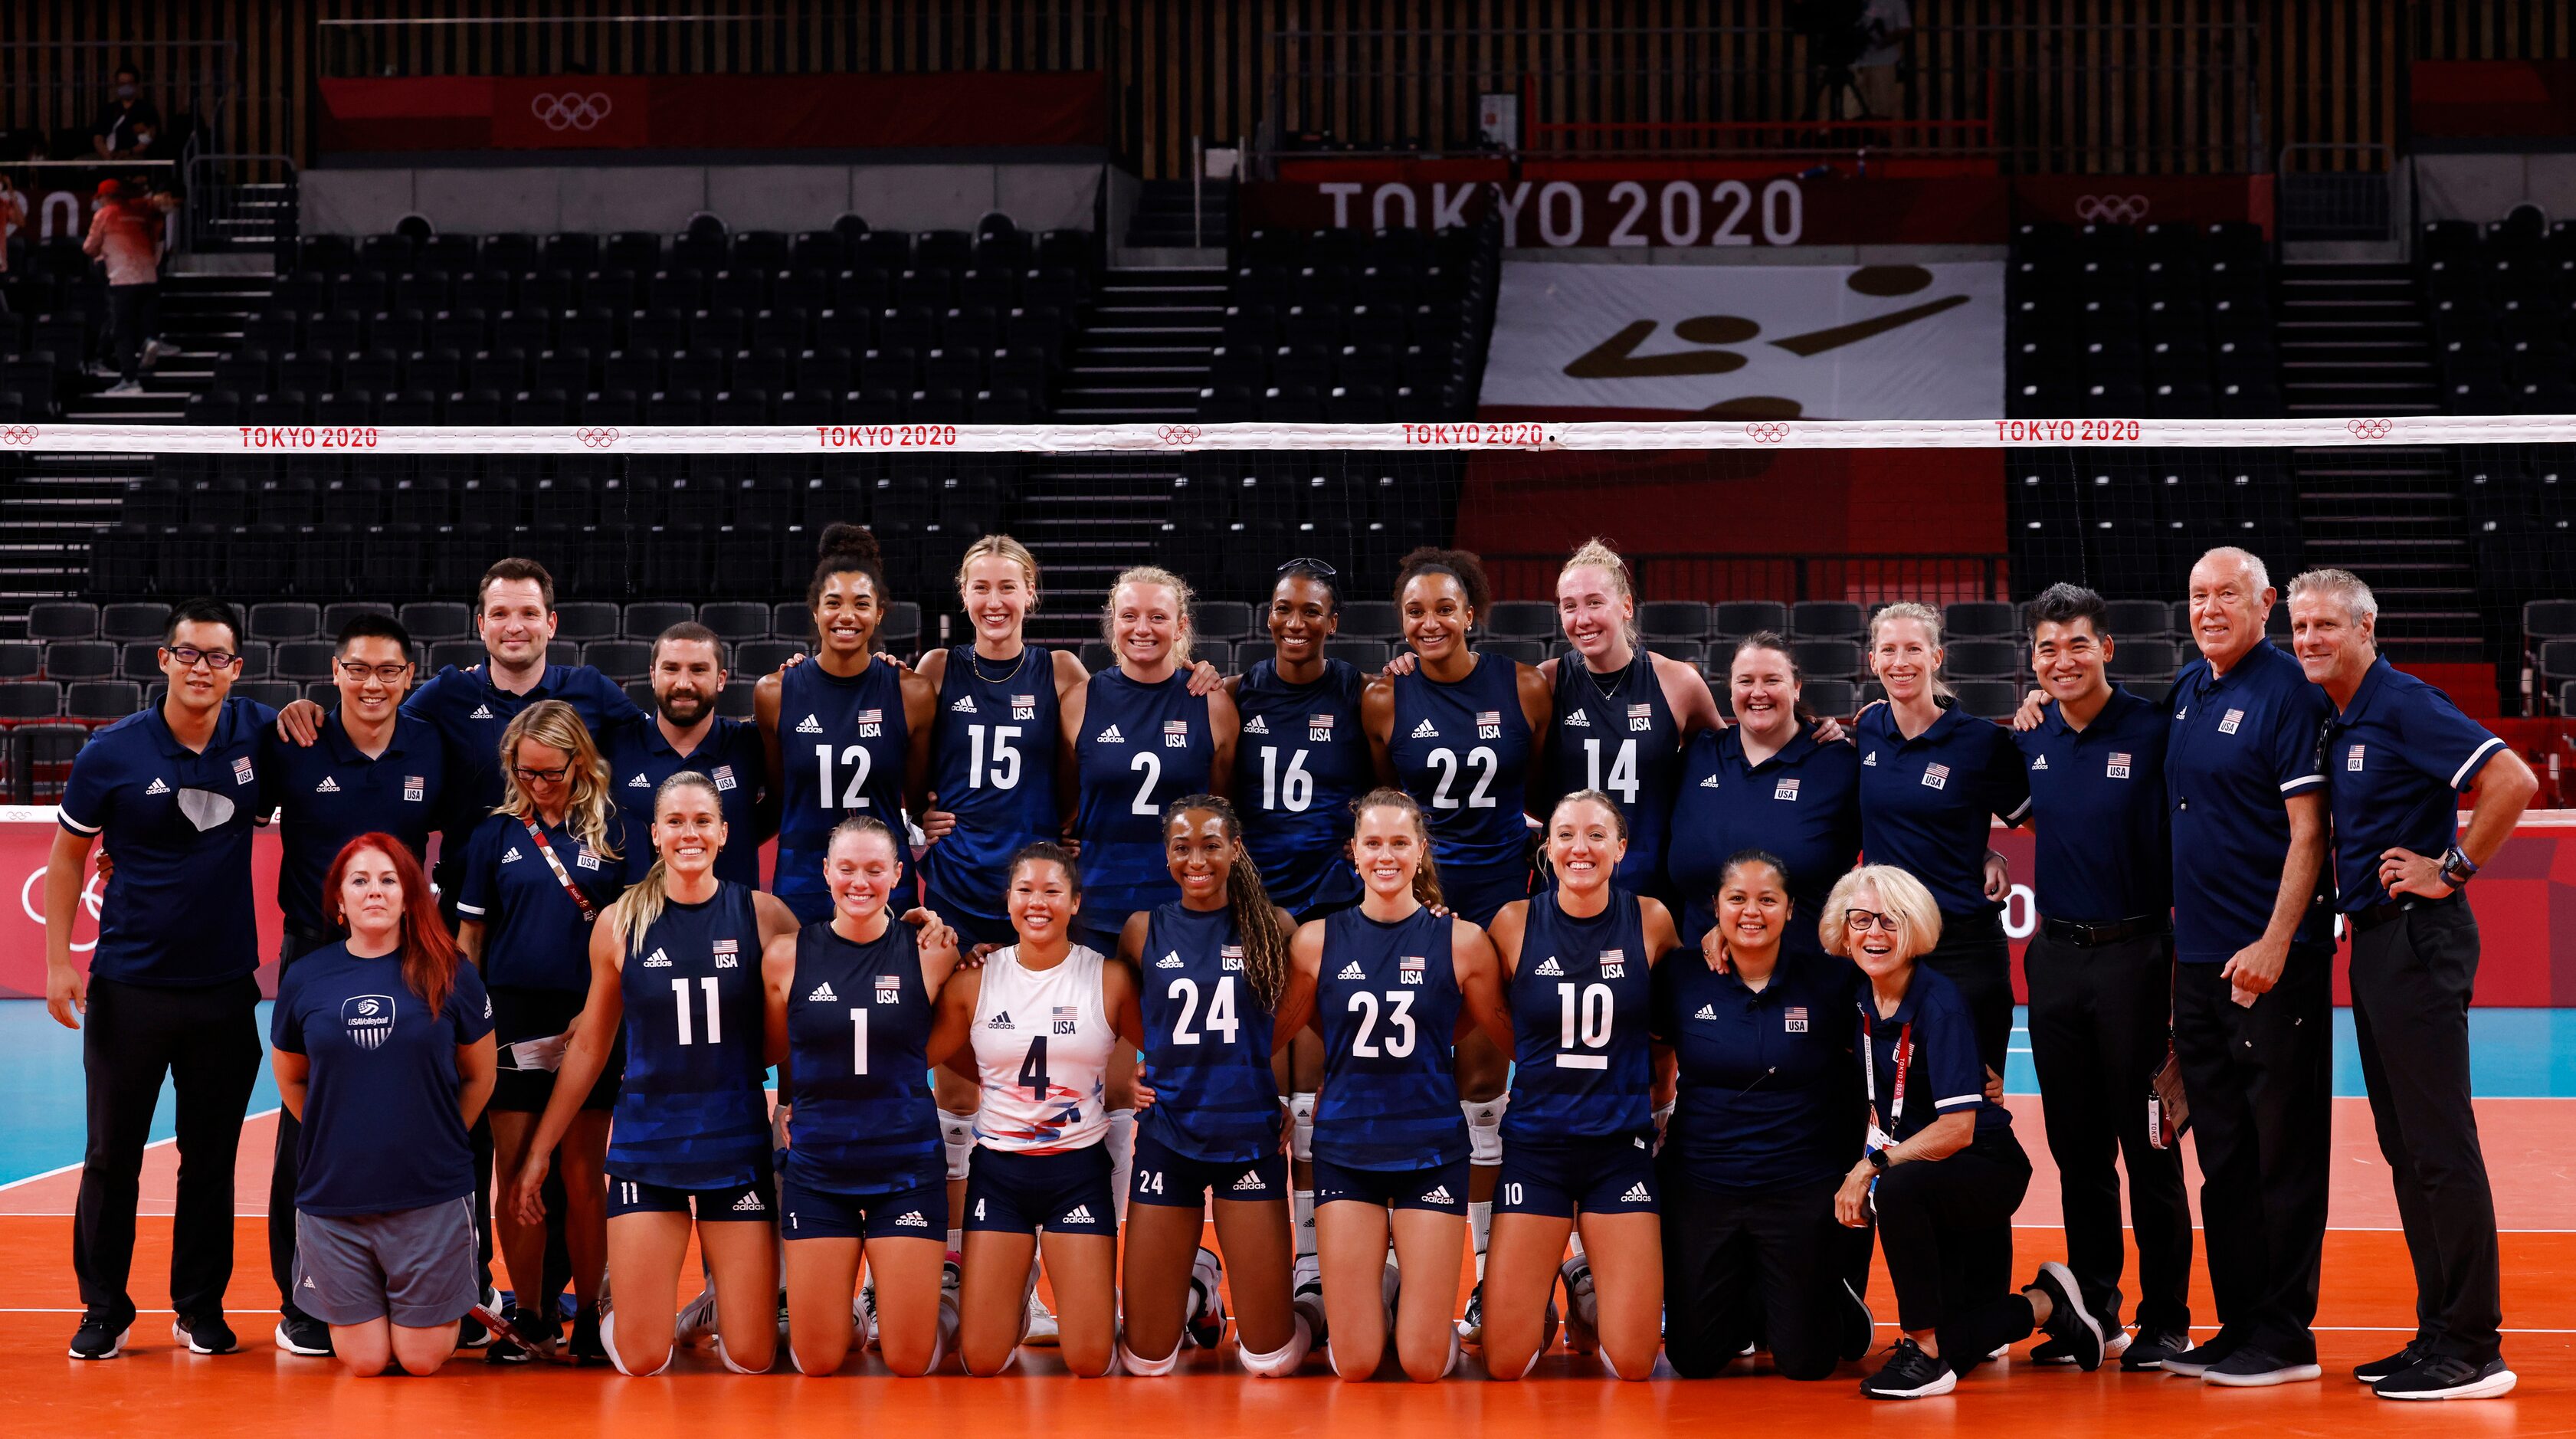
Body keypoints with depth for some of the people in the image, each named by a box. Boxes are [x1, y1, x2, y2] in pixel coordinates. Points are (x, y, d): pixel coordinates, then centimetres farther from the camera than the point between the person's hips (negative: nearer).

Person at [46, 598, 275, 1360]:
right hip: (129, 988, -2)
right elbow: (68, 854, 3)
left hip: (226, 988, 2)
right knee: (112, 1156, 4)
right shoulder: (112, 753, -7)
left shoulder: (259, 733, -1)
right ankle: (104, 1311, 15)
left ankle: (201, 1309, 19)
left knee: (211, 1158, 8)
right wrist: (59, 961, -3)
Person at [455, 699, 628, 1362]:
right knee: (515, 1173, 1)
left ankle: (589, 1313, 11)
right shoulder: (496, 834, 7)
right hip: (511, 1018, 1)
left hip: (588, 1023, -1)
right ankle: (528, 1314, 10)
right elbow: (470, 934, 10)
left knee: (583, 1175, 1)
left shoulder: (610, 831, 3)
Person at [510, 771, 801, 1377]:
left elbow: (786, 1043, 6)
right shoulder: (620, 923, 2)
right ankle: (613, 1314, 31)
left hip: (737, 1148, 0)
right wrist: (539, 1152, 13)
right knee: (642, 1360, -4)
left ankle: (717, 1292, 32)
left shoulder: (764, 916, -1)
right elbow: (590, 1047, 12)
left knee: (751, 1358, 0)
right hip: (647, 1147, 0)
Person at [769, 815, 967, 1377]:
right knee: (816, 1362, 1)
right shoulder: (787, 956, -2)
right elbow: (777, 1057, 10)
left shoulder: (928, 951, -4)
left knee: (911, 1362, -2)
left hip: (907, 1167, -1)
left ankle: (939, 1301, 32)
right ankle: (843, 1319, 35)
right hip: (817, 1169, 1)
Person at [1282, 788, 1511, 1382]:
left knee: (1425, 1363, -2)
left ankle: (1423, 1302, 33)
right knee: (1354, 1364, -1)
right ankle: (1377, 1291, 33)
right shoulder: (1317, 941, -1)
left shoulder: (1461, 941, -4)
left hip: (1432, 1149, -1)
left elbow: (1507, 1035, 6)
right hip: (1345, 1149, 1)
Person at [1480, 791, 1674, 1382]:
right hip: (1536, 1141, 0)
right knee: (1507, 1363, -5)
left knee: (1631, 1365, -5)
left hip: (1622, 1146, 0)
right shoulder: (1514, 923, -4)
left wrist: (1657, 1087, 9)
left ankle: (1587, 1285, 27)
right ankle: (1544, 1289, 28)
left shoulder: (1651, 921, -3)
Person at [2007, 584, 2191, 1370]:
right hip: (2055, 952, 5)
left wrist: (2183, 950, -16)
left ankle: (2165, 1320, 7)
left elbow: (2185, 842, -11)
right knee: (2077, 1149, 10)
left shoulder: (2151, 731, -9)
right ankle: (2093, 1317, 17)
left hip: (2133, 952, -5)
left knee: (2147, 1145, -1)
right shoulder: (2031, 739, 7)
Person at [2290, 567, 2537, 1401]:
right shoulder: (2339, 722, 14)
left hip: (2419, 939, -10)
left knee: (2440, 1144, -9)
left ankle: (2472, 1349, -8)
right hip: (2372, 941, 10)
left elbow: (2513, 781, -22)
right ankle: (2439, 1333, 16)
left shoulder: (2404, 706, -12)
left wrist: (2451, 872, -16)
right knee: (2406, 1146, 11)